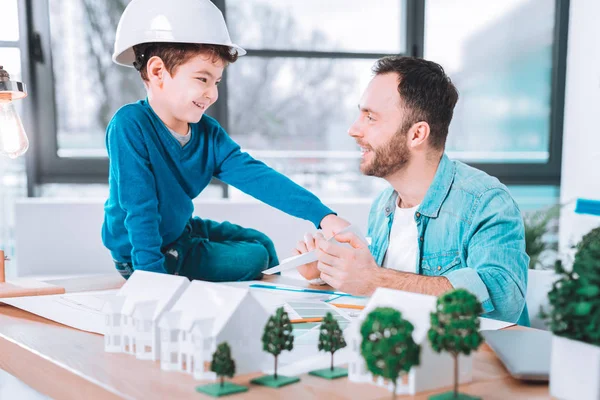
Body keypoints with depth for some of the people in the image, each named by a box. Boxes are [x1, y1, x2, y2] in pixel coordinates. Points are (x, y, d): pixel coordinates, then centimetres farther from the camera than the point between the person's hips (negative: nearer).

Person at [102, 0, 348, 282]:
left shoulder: (209, 134, -10)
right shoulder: (130, 126, -29)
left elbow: (258, 177, -17)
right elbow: (140, 208, -29)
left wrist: (322, 215, -25)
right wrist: (152, 277, -30)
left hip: (180, 231, 7)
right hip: (140, 253, -7)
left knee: (261, 243, 14)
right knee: (254, 259, -8)